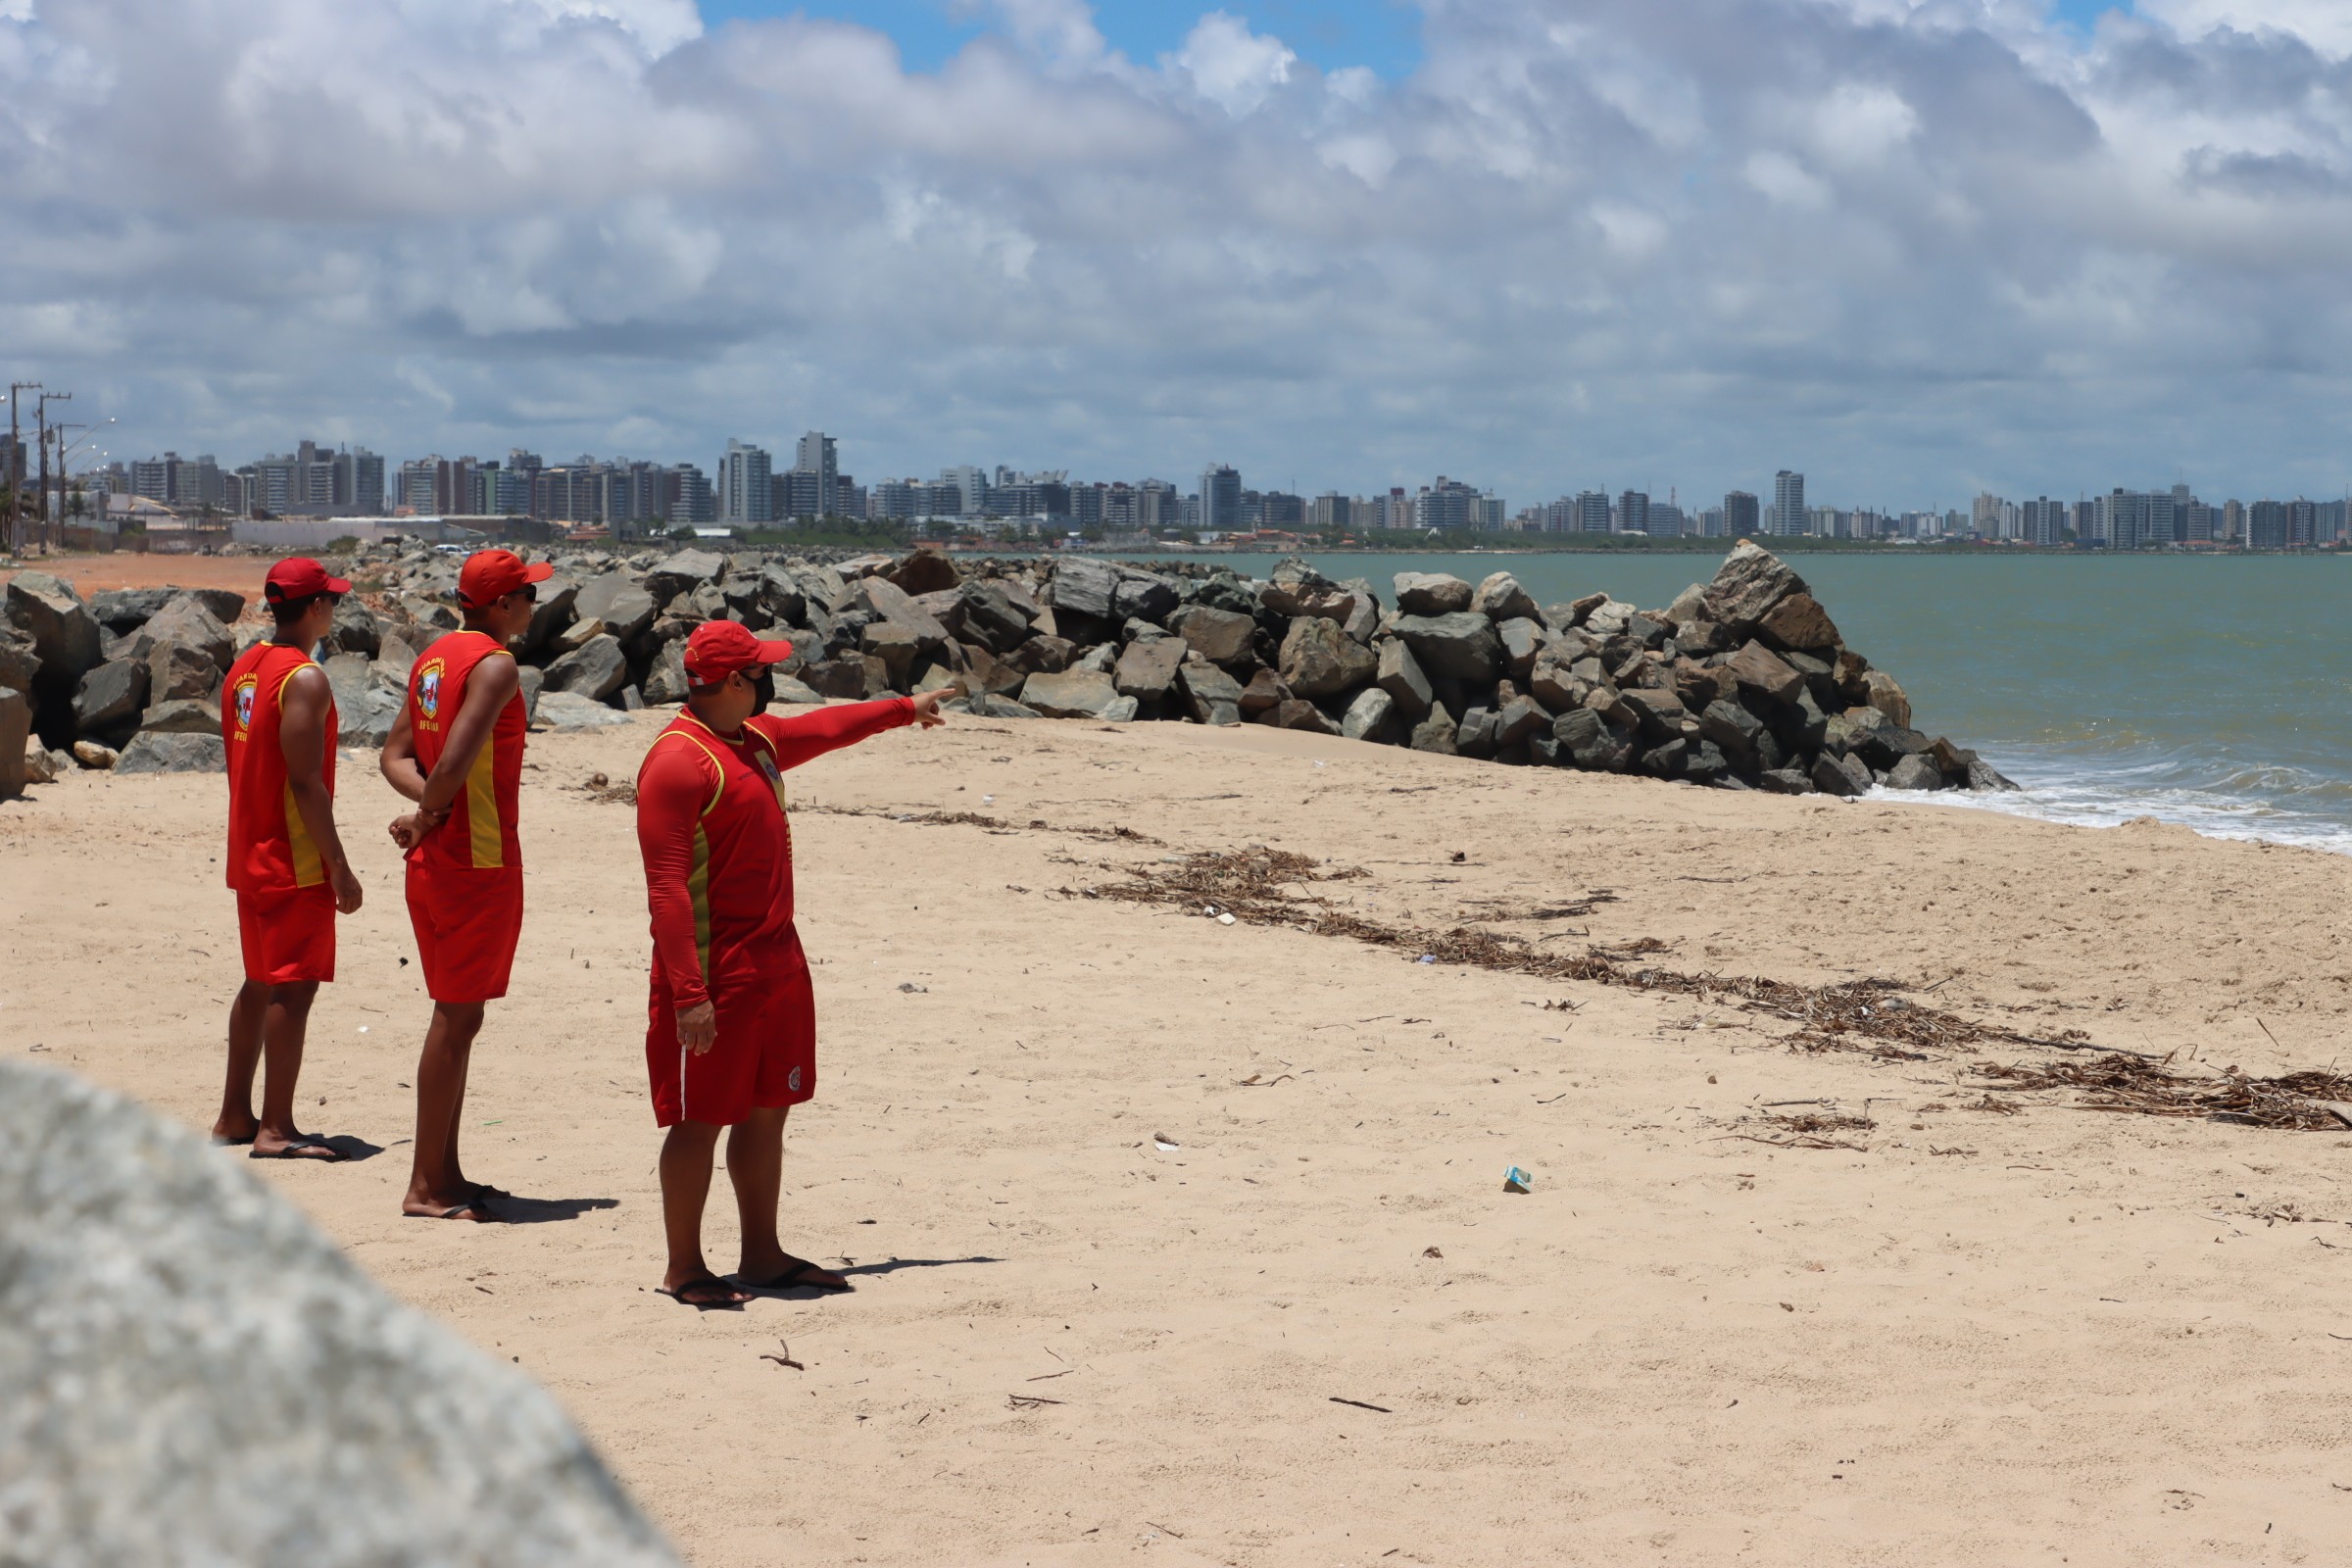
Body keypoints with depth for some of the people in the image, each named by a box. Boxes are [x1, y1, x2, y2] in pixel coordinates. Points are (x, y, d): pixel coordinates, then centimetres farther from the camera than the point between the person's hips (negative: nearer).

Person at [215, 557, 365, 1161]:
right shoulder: (305, 679, -17)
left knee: (259, 983, 17)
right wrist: (339, 868, -18)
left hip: (250, 856, 9)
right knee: (293, 988, -5)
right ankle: (276, 1129, -4)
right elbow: (305, 782, -22)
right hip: (296, 862, -9)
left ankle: (234, 1116, 24)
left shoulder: (243, 669, 11)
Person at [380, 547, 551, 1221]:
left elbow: (395, 754, 13)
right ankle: (426, 1186, -2)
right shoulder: (495, 665, -15)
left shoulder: (434, 656, 13)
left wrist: (428, 807, -3)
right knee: (456, 1020, -5)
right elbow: (455, 760, -26)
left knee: (456, 1017, 16)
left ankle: (444, 1173, 22)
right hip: (479, 861, -9)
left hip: (435, 863, 9)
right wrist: (427, 819, -9)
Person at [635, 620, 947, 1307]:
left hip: (778, 961, 9)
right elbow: (666, 888, -22)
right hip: (716, 970, -9)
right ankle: (684, 1269, 7)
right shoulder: (678, 760, -17)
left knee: (767, 1110, 14)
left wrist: (906, 708, 50)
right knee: (700, 1118, -2)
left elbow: (826, 727, 36)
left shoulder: (759, 739, 13)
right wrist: (689, 994, -27)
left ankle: (763, 1255, 23)